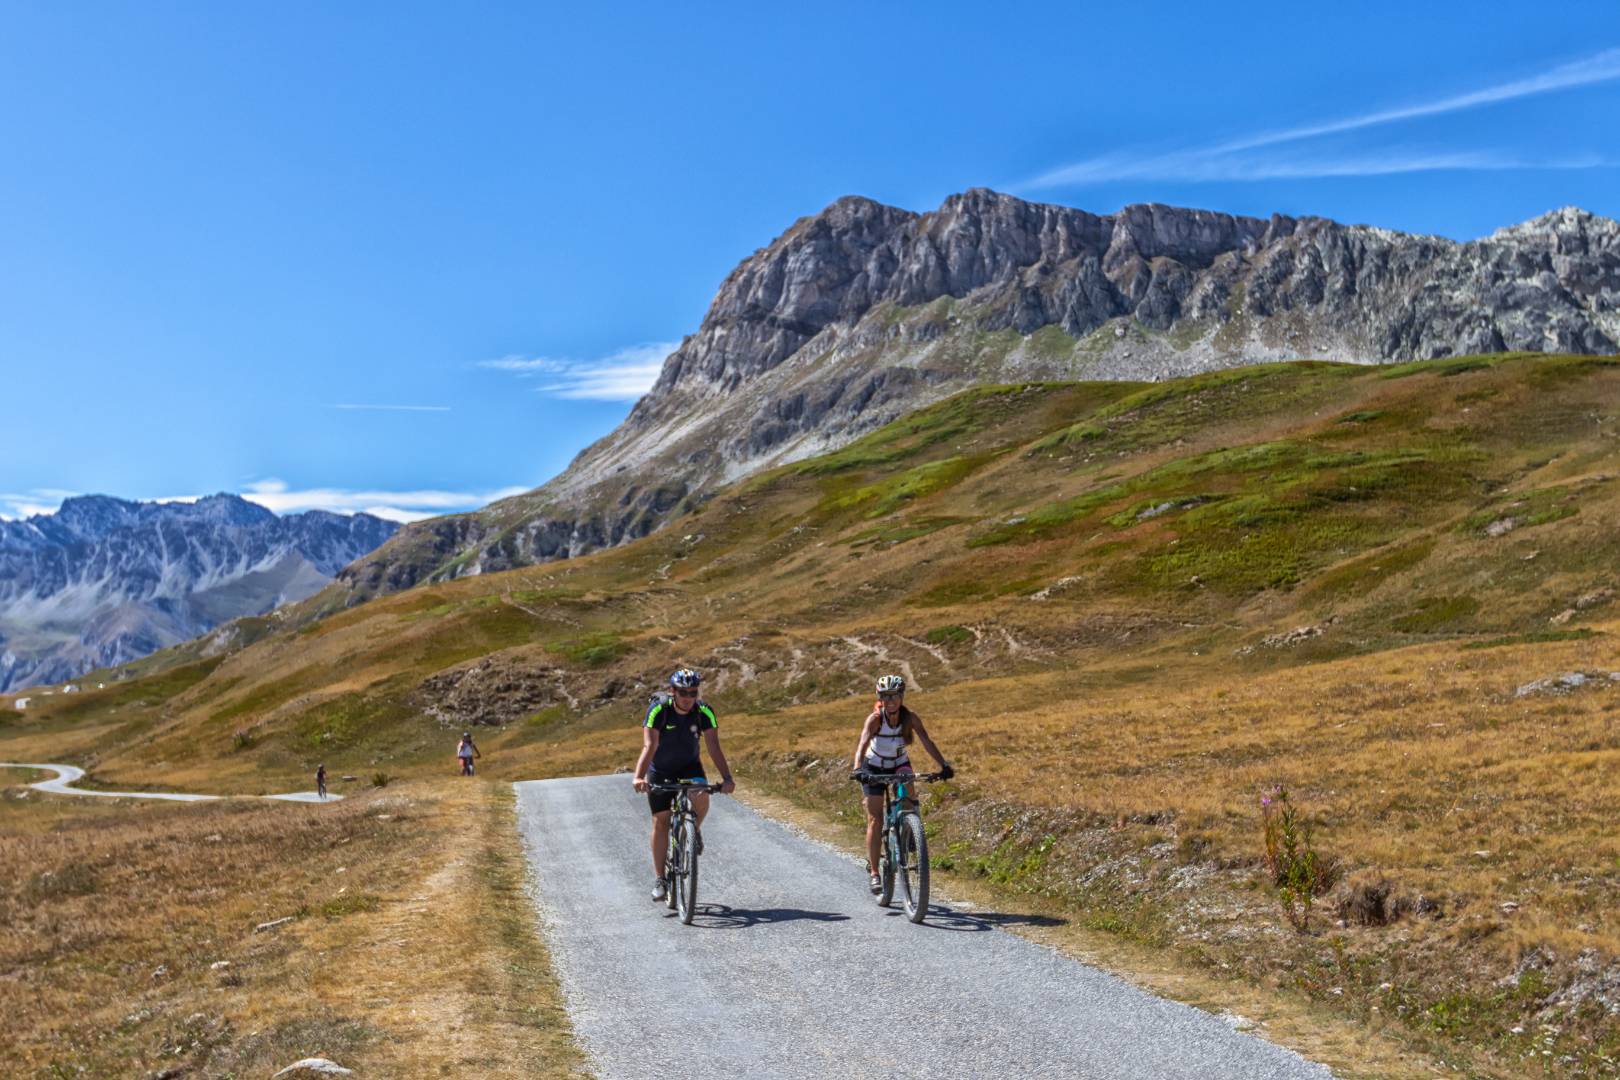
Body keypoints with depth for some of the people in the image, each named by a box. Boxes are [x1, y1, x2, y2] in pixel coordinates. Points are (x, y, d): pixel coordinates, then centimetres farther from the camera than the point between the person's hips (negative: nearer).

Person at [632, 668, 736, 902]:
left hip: (689, 766, 1)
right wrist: (638, 777, -49)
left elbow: (714, 746, -27)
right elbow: (649, 746, -34)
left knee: (701, 796, -29)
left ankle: (694, 830, 3)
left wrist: (727, 778, -40)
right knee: (660, 821, -2)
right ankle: (660, 879, 9)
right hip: (660, 770, -1)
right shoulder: (658, 709, -27)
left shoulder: (704, 712, -21)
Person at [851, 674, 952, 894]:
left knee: (909, 799, -29)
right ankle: (873, 872, 1)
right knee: (875, 819, -7)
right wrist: (857, 769, -58)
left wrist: (944, 765, -42)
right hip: (874, 767, -2)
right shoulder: (875, 719, -27)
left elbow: (927, 742, -28)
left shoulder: (910, 717, -20)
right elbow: (863, 743, -41)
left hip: (899, 764, 2)